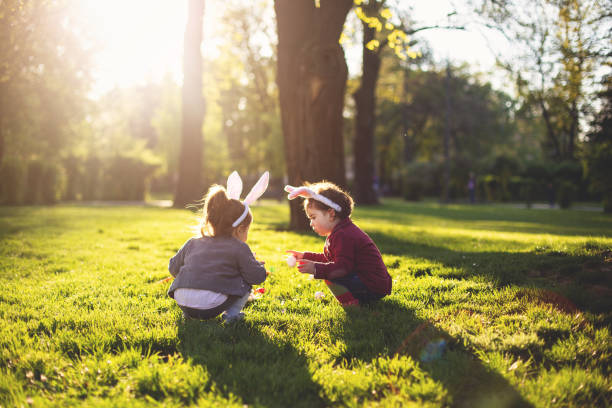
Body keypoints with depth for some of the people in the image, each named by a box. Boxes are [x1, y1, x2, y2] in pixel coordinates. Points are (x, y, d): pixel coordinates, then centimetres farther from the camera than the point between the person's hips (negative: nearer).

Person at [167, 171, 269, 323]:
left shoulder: (193, 243, 16)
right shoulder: (239, 248, 1)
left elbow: (173, 268, 23)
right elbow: (258, 276, 1)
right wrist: (257, 263, 25)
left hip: (182, 303, 5)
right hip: (210, 308, -5)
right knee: (246, 280, 13)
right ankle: (232, 314, 5)